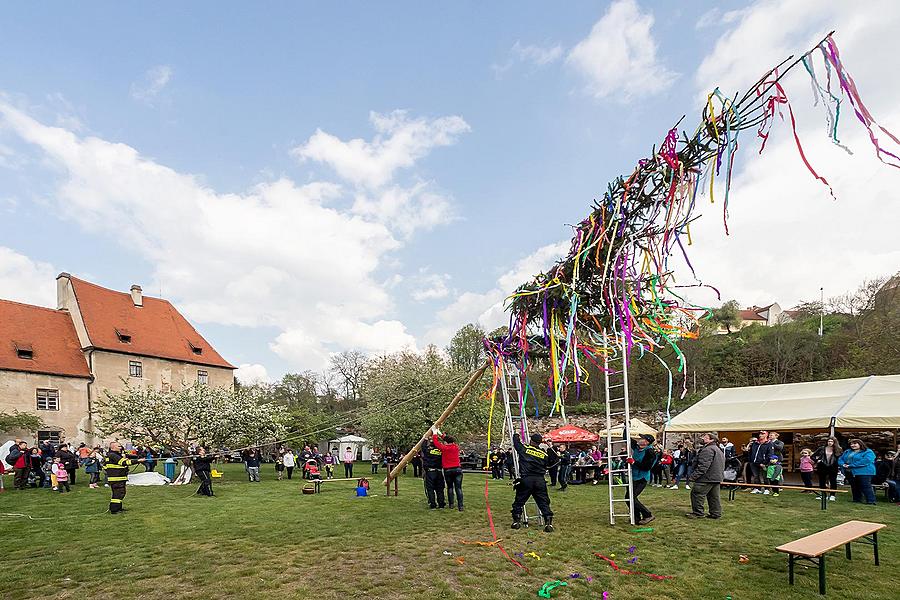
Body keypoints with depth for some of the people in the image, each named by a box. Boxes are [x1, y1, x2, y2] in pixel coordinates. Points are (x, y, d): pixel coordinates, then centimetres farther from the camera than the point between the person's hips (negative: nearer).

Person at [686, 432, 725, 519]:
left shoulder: (708, 450, -18)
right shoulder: (719, 450, 18)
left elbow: (703, 465, -24)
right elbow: (722, 466, 26)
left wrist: (694, 475, -22)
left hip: (707, 478, -11)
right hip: (717, 478, 11)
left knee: (697, 494, -4)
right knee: (714, 496, 15)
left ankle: (698, 513, 0)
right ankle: (716, 513, 18)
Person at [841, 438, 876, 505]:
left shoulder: (868, 452, -6)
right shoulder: (848, 452, 18)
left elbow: (865, 461, -20)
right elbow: (841, 459, 21)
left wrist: (851, 465, -20)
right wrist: (843, 464, -5)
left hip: (863, 472, -7)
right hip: (851, 473, 7)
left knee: (866, 487, -9)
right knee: (854, 487, 11)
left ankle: (871, 500, -4)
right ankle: (856, 499, 20)